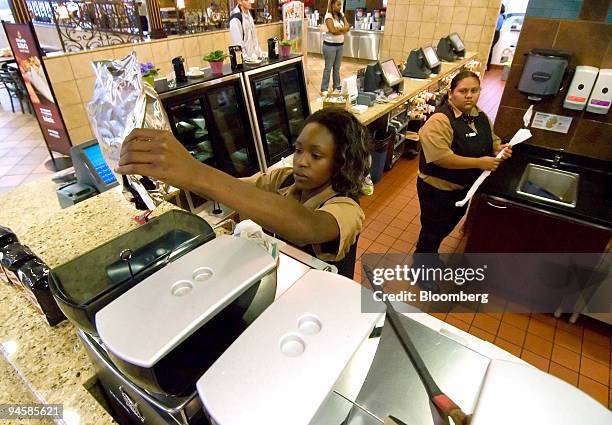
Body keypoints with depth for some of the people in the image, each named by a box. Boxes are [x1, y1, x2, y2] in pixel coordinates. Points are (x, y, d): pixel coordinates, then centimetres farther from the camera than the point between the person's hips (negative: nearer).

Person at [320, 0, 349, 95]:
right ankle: (324, 89, 6)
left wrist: (338, 29, -16)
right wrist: (343, 29, -6)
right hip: (330, 45, -6)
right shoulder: (328, 16, -11)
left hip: (340, 45, 6)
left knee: (337, 67, 13)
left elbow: (347, 27, 1)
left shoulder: (341, 15, 10)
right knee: (328, 67, -1)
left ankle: (337, 86, 24)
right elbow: (333, 30, -21)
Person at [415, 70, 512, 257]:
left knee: (446, 228, 25)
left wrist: (499, 149, -8)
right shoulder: (439, 120, -25)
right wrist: (479, 163, -28)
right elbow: (441, 158, -33)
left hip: (465, 188, 8)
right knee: (432, 232, 9)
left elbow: (491, 141, 16)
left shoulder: (480, 116, 1)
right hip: (438, 190, -8)